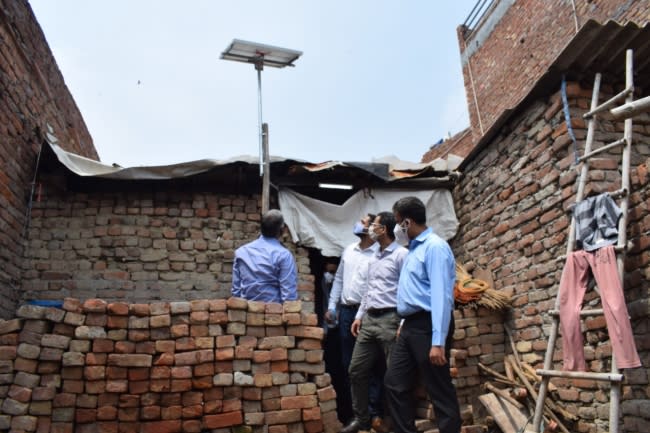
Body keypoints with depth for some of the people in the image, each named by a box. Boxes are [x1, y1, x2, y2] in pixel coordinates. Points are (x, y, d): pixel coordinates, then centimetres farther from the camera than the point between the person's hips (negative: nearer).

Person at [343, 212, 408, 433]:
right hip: (369, 319, 8)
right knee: (357, 370, 10)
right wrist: (359, 315, 18)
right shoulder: (373, 257, 18)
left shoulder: (401, 255, -9)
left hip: (390, 319, -8)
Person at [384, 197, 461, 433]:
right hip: (410, 326, 10)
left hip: (428, 326, -10)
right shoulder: (414, 249, 16)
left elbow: (441, 295, -22)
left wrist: (438, 342, -26)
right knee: (395, 383, 13)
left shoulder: (434, 247, -14)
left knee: (440, 390, 1)